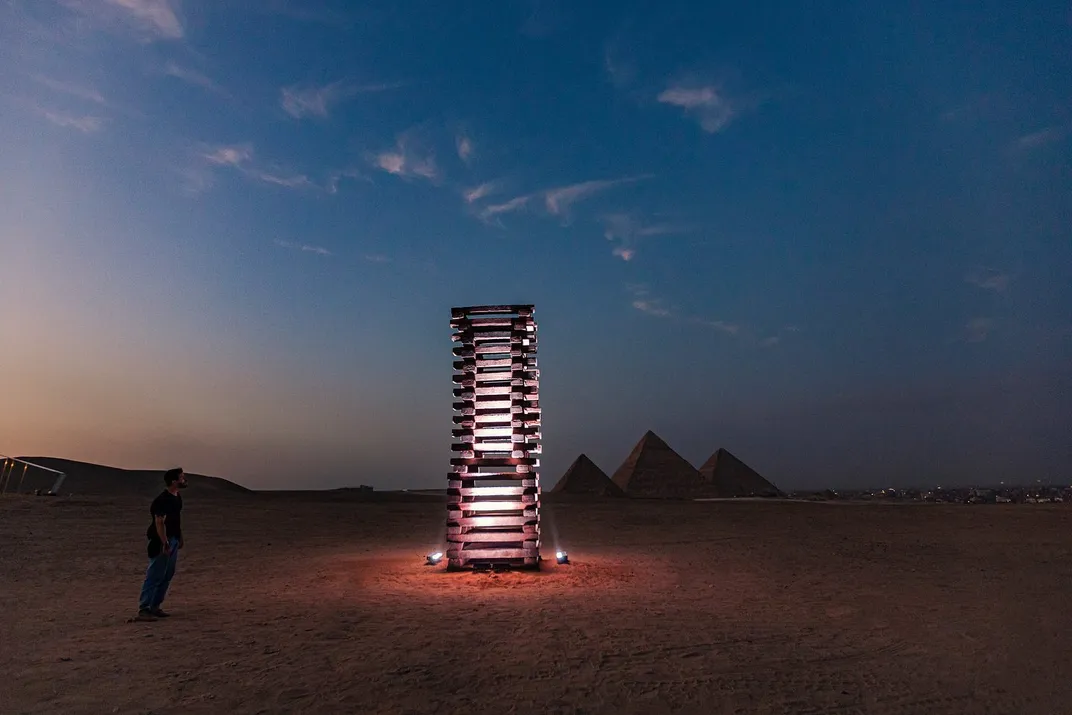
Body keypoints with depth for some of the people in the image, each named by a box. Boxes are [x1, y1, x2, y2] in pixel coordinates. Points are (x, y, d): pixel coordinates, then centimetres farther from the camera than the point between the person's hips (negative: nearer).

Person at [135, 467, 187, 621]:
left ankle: (155, 606, 22)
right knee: (154, 576, -6)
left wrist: (180, 537, 19)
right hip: (161, 541, -9)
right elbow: (159, 523, -24)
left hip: (173, 540, 9)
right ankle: (143, 610, 0)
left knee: (168, 575, 13)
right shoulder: (163, 500, -21)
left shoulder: (177, 498, 8)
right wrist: (165, 544, -25)